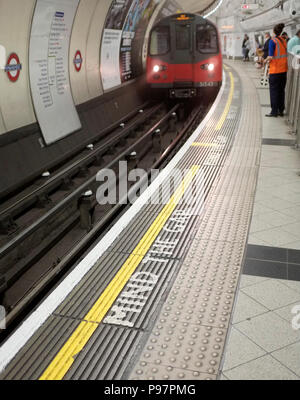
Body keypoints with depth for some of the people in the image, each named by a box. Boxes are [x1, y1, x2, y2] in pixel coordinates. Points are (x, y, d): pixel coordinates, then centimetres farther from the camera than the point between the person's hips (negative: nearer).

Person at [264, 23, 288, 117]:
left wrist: (265, 60, 1)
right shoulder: (284, 40, 7)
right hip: (284, 69, 6)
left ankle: (274, 111, 2)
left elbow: (270, 57, -19)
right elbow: (285, 54, 13)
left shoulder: (273, 41, -12)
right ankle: (281, 110, 16)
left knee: (274, 91, 1)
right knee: (281, 90, 12)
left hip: (275, 70, -6)